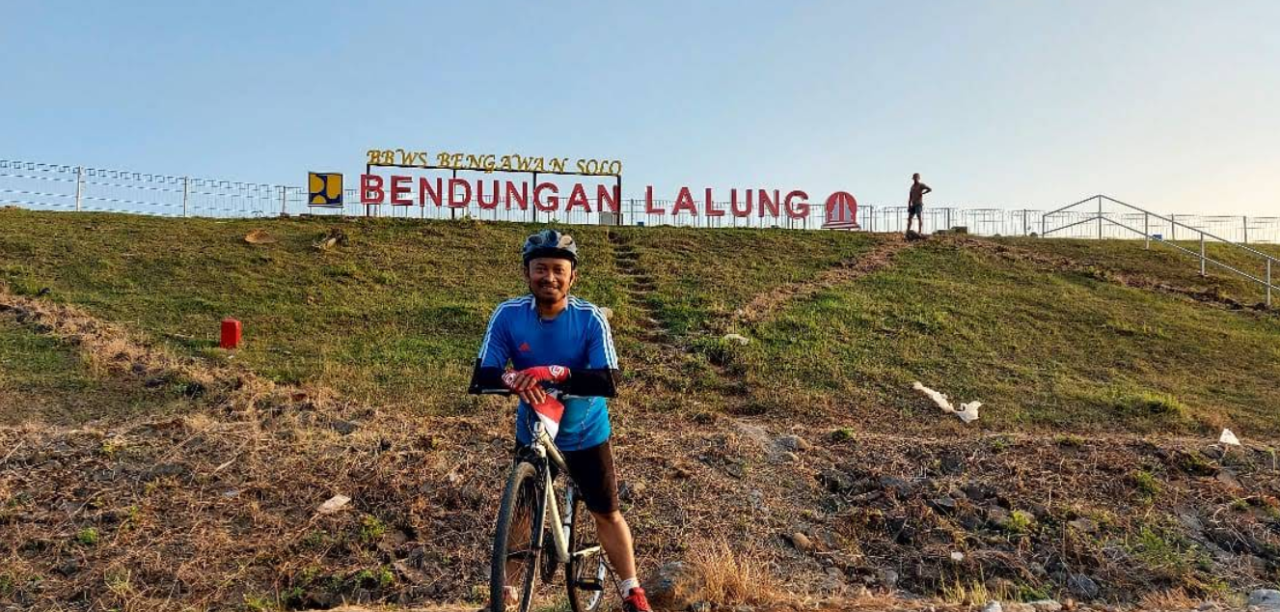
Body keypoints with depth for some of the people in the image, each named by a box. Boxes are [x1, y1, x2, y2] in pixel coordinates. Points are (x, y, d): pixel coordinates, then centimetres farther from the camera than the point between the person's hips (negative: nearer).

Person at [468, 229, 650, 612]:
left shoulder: (590, 318, -23)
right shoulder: (508, 315, -18)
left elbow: (609, 382, -30)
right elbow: (481, 378, -22)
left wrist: (554, 372, -45)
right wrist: (515, 379, -44)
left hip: (585, 432, -1)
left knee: (606, 512, 8)